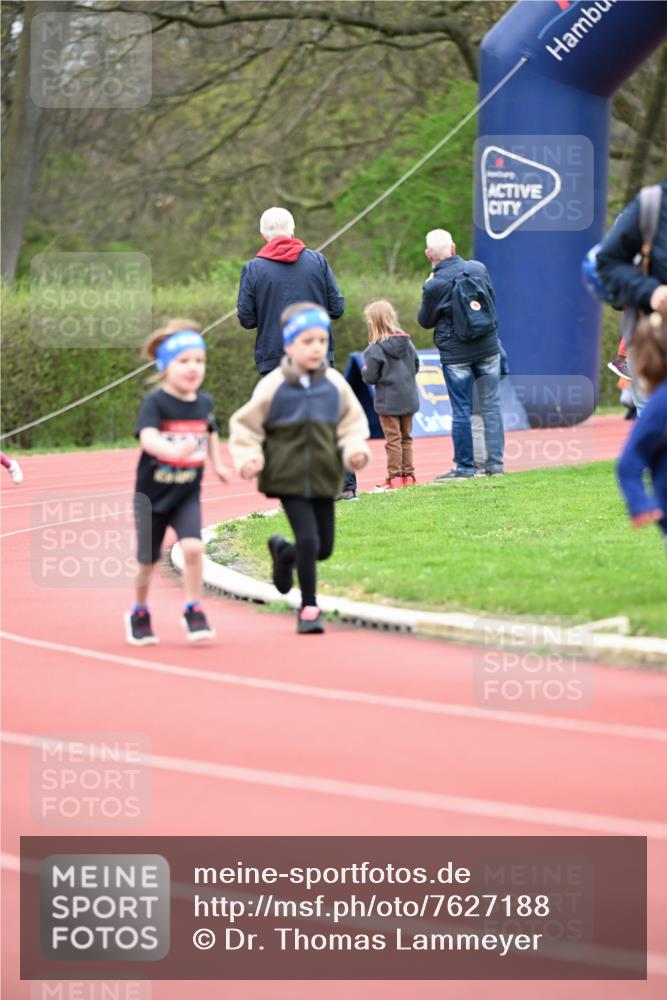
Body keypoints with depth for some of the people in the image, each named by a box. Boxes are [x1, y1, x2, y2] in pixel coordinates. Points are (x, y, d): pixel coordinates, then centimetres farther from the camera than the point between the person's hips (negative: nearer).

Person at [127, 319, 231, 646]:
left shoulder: (204, 403, 1)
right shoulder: (155, 402, -16)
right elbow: (147, 437, -34)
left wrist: (217, 464, 13)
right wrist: (171, 450, -52)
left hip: (187, 494, 3)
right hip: (152, 494, -3)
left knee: (192, 547, -19)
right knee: (147, 561, 8)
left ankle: (193, 612, -6)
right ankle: (139, 613, 32)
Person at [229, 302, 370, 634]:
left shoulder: (335, 384, 0)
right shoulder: (273, 386, -8)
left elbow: (352, 423, 9)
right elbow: (245, 425, 1)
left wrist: (355, 449, -8)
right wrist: (248, 458, -12)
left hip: (323, 479, 4)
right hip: (288, 478, -4)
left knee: (324, 547, 10)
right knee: (308, 540, -11)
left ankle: (284, 553, 43)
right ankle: (308, 607, 6)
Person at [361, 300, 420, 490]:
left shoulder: (376, 349, -18)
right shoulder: (407, 342, 1)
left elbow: (370, 377, -15)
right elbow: (416, 366, 11)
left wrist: (365, 371, 5)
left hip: (387, 401, -6)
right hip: (408, 398, 6)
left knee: (393, 440, 0)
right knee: (406, 438, 16)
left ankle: (395, 476, 0)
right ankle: (408, 474, 18)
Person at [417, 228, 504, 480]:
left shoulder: (434, 285, -15)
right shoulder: (479, 269, -3)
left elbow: (425, 321, -3)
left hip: (456, 354, -4)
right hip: (488, 348, 4)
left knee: (461, 410, 3)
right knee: (491, 405, 9)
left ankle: (464, 466, 6)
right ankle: (495, 462, 9)